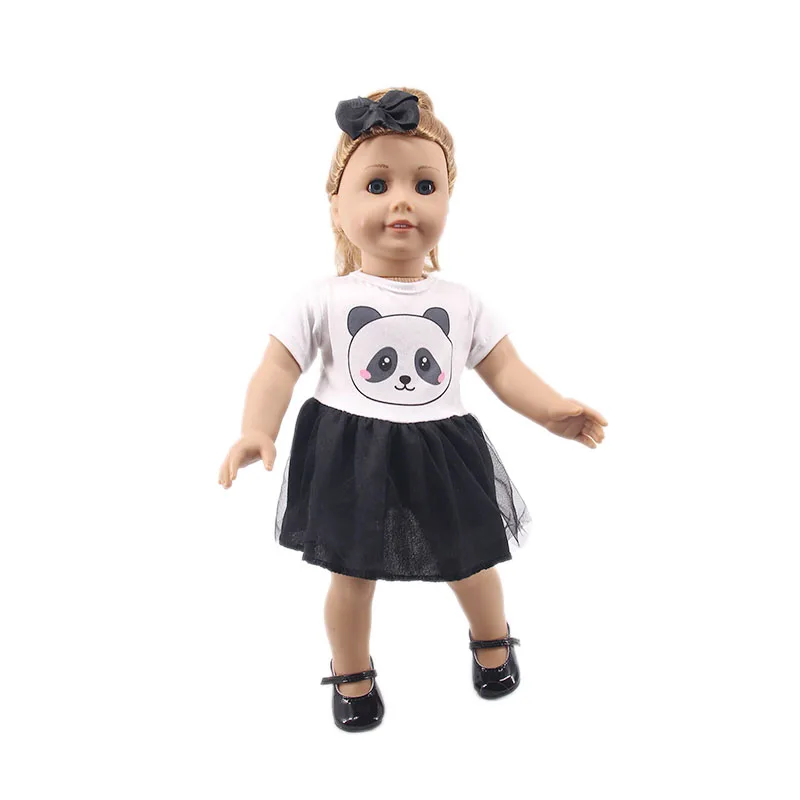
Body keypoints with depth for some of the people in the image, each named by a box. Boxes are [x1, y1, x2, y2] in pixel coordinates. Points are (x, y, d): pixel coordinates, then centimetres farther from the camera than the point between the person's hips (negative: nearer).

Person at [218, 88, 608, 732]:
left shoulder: (461, 302, 1)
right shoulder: (325, 299, -7)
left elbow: (505, 370, 2)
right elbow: (279, 368, -9)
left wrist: (553, 410, -15)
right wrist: (257, 429, -25)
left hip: (441, 456, 2)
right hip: (349, 458, -2)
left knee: (471, 564, 18)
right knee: (352, 577, 12)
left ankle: (493, 638, 51)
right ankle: (353, 673, 40)